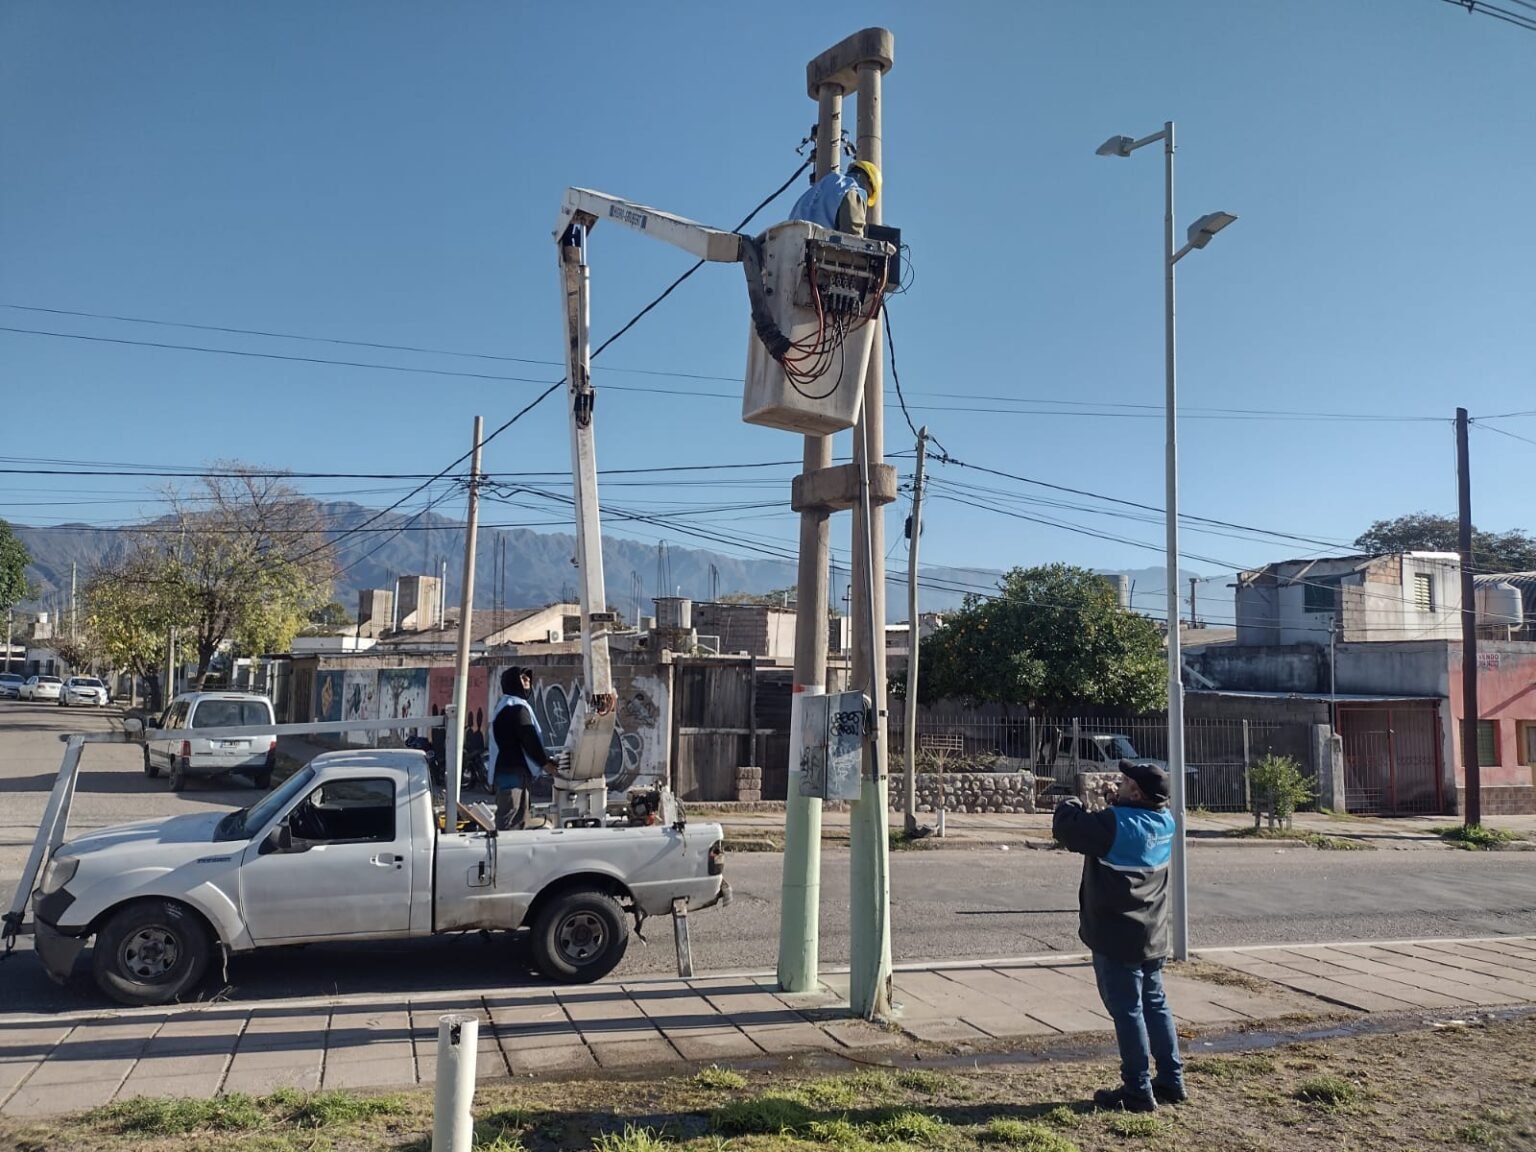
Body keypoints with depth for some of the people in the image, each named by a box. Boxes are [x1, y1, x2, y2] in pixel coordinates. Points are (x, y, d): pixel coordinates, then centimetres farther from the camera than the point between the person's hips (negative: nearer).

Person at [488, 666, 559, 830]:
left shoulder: (505, 706, 23)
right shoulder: (517, 707, -11)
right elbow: (529, 740, -15)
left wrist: (547, 756, 17)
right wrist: (545, 762, -4)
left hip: (506, 769, 11)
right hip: (514, 772, -11)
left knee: (520, 818, 12)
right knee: (509, 822, -15)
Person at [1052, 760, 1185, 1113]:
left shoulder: (1115, 825, -24)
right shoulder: (1165, 823, 0)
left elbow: (1066, 827, -16)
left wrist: (1071, 804, 2)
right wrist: (1116, 804, 6)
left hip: (1117, 940, -8)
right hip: (1153, 937, 8)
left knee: (1127, 1011, 0)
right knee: (1155, 1005, 17)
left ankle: (1138, 1091, 7)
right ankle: (1171, 1082, 26)